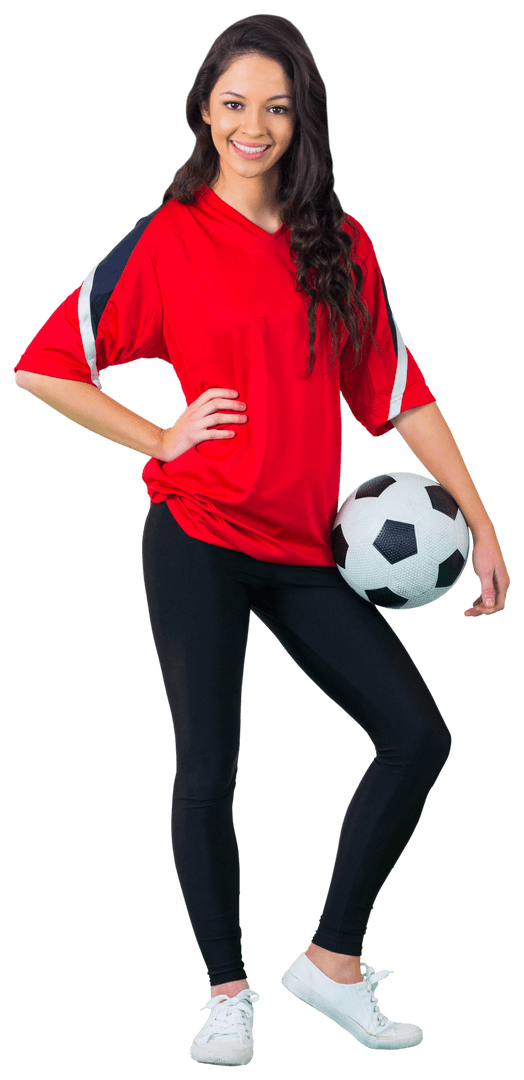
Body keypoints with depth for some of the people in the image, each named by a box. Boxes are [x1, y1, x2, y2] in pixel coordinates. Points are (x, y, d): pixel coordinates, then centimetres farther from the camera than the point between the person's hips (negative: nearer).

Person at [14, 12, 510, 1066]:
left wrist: (481, 524, 7)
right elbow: (44, 366, -1)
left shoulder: (340, 246, 8)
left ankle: (334, 959, 13)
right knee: (208, 769, -1)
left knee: (417, 736, -2)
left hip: (303, 545, 4)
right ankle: (228, 991, 17)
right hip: (198, 538, -4)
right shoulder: (169, 240, -2)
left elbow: (399, 391, 10)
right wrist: (161, 440, -6)